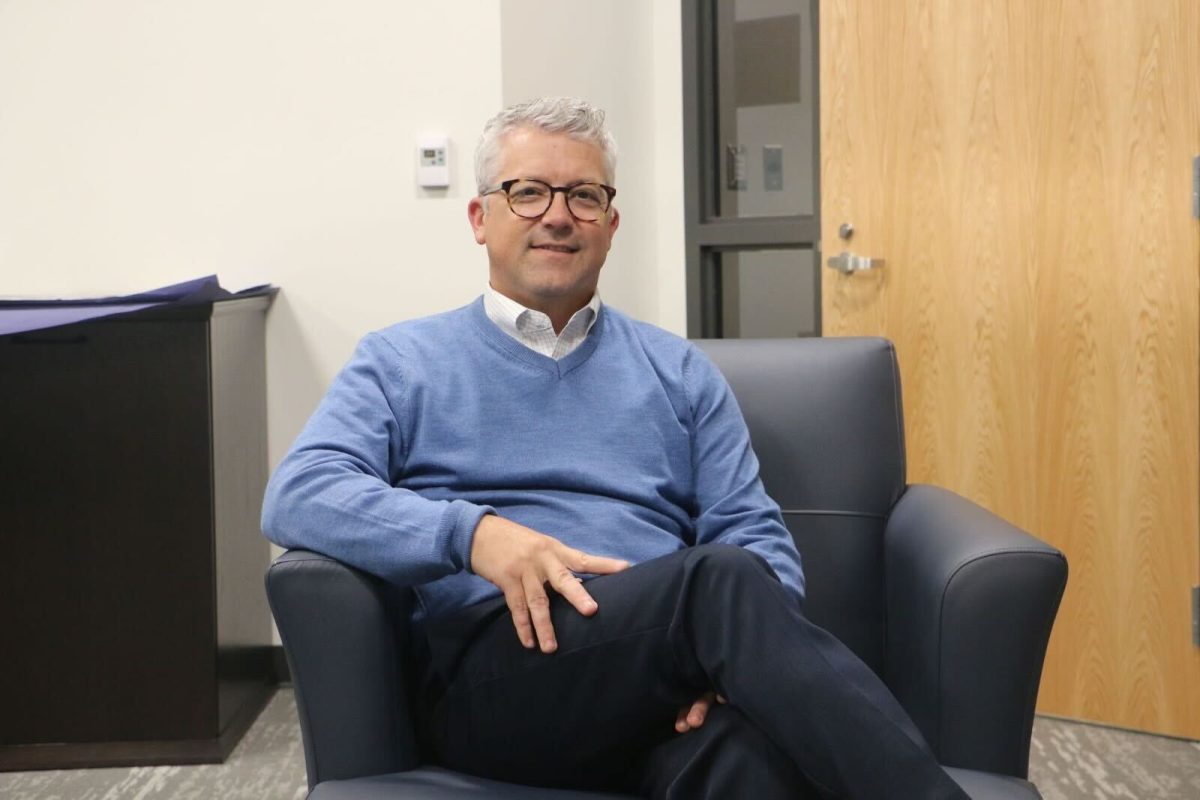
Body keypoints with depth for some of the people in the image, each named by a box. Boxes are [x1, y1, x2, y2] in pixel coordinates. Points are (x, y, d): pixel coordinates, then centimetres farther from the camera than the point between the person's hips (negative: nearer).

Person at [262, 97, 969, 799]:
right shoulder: (401, 364, 16)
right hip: (492, 677, -1)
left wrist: (733, 648, -12)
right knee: (721, 581, -32)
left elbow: (757, 537, 13)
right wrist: (474, 533, -18)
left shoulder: (679, 371, 22)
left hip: (674, 687, 2)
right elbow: (298, 495, 0)